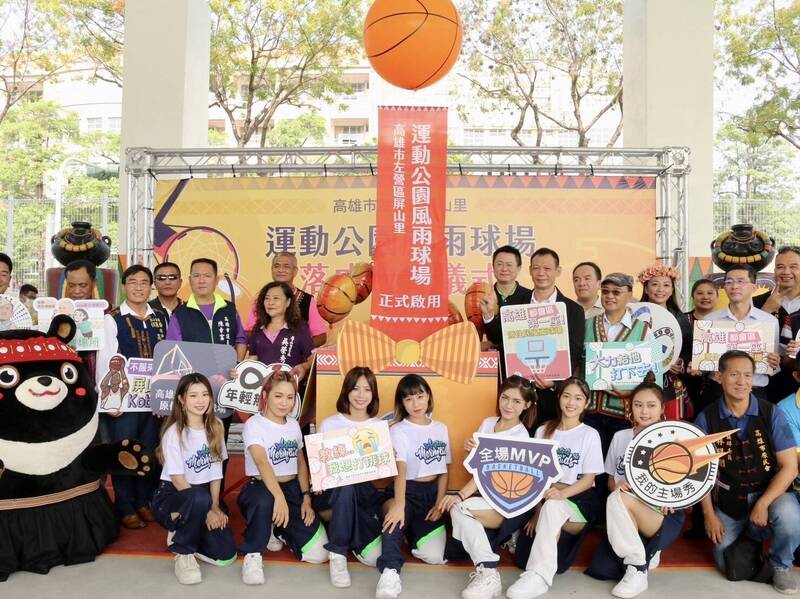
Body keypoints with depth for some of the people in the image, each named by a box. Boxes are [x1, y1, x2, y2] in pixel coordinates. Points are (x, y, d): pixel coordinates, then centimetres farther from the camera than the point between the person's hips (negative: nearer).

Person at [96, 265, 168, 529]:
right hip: (123, 397, -4)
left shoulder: (160, 318, 8)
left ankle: (145, 501, 26)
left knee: (150, 450, 12)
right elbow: (104, 361, -9)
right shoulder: (112, 319, -5)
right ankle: (125, 508, 16)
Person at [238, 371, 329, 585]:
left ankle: (280, 531, 22)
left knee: (319, 553, -9)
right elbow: (262, 463, -28)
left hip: (292, 489, 5)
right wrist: (279, 497, -42)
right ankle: (253, 555, -16)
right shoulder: (254, 424, -12)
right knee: (265, 501, -44)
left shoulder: (294, 424, 8)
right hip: (261, 488, -5)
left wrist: (306, 497, 2)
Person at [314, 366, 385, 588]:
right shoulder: (329, 424, 1)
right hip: (333, 491, -1)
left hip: (365, 492, 1)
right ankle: (337, 555, -25)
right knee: (346, 487, -39)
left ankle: (352, 540, 5)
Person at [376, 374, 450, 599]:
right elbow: (400, 470, -21)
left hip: (432, 492, 4)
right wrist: (399, 505, -37)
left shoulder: (441, 429, 9)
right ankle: (390, 571, -38)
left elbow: (443, 471, 11)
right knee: (395, 514, -41)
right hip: (406, 490, -4)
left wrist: (439, 504, -3)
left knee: (435, 556, -14)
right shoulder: (398, 430, -6)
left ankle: (414, 531, 15)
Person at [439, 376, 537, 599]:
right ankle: (487, 572, -23)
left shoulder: (521, 436, -9)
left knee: (458, 508, -28)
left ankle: (488, 574, -22)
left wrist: (461, 495, -30)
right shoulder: (487, 423, 9)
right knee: (456, 508, -28)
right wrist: (470, 450, -10)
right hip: (486, 495, 5)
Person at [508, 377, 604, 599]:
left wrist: (562, 493, -26)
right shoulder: (544, 431, 9)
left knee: (552, 506, -40)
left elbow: (588, 479, -6)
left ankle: (538, 576, -40)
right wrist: (536, 512, -6)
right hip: (545, 500, 3)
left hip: (579, 500, -3)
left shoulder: (590, 435, 0)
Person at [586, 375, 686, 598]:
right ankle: (646, 553, 13)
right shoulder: (620, 437, 7)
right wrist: (618, 485, -12)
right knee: (599, 570, -16)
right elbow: (611, 481, 12)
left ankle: (637, 569, -17)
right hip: (626, 521, 4)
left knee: (618, 499, -35)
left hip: (664, 516, -4)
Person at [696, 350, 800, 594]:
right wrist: (709, 515, -4)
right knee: (727, 564, 2)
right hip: (727, 503, 1)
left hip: (769, 494, -1)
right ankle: (748, 537, 37)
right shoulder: (706, 419, -8)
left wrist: (763, 504, -22)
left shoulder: (771, 414, -9)